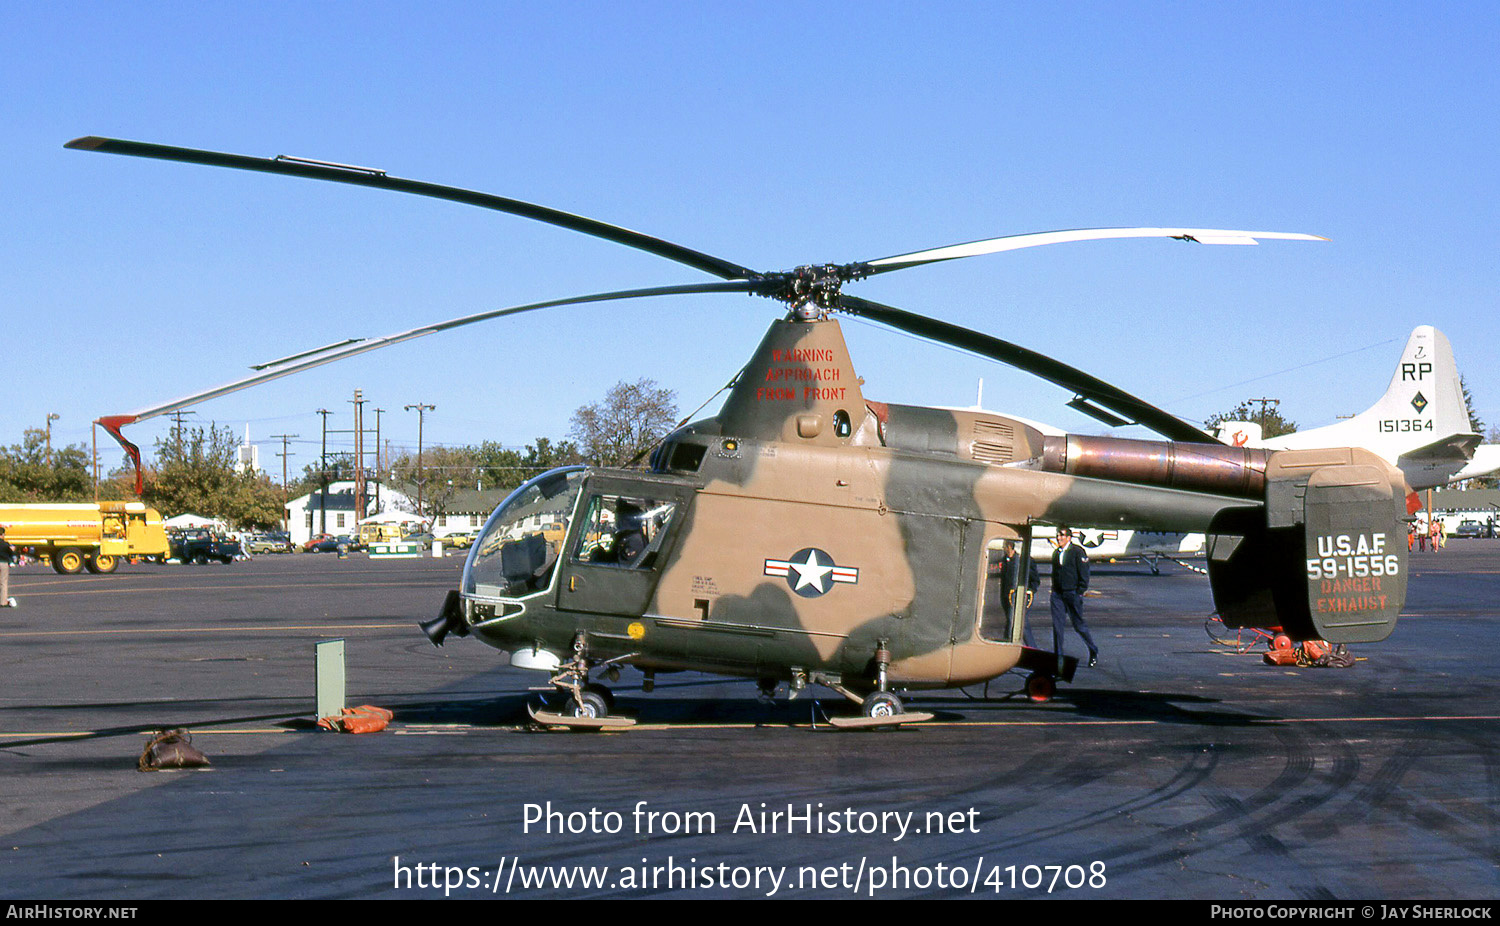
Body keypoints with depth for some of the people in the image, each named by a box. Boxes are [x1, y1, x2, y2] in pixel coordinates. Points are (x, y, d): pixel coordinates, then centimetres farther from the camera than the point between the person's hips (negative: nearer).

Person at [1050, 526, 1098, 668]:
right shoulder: (1056, 553, 13)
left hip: (1072, 594, -5)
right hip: (1058, 595, 5)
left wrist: (1079, 593, -11)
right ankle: (1058, 658, 3)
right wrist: (1054, 590, 13)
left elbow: (1084, 575, -7)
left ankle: (1093, 652, 20)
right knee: (1057, 624, -1)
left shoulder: (1077, 552, -6)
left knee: (1079, 625, 1)